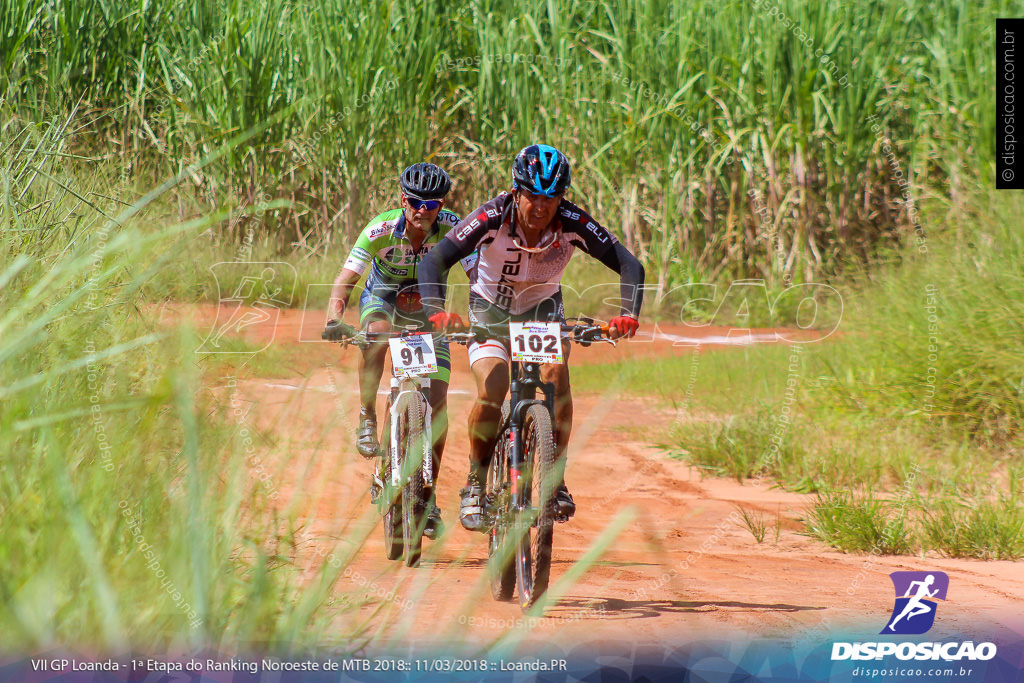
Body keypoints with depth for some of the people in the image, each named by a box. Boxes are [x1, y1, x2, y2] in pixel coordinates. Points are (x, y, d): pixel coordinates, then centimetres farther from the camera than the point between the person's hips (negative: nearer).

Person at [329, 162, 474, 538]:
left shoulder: (451, 228, -26)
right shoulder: (382, 229, -28)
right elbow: (346, 279, -31)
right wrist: (335, 319, -49)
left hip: (427, 309, 1)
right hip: (382, 299, -1)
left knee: (437, 401, -9)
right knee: (377, 337, -39)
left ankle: (429, 495, 4)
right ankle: (367, 419, -18)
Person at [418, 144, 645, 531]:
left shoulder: (572, 223, -27)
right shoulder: (493, 218, -31)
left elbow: (629, 265, -29)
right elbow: (433, 262, -36)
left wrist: (628, 314, -47)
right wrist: (436, 311, -53)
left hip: (542, 305, 1)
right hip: (490, 306, -1)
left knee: (556, 373, -27)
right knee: (492, 390, -24)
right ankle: (475, 484, -2)